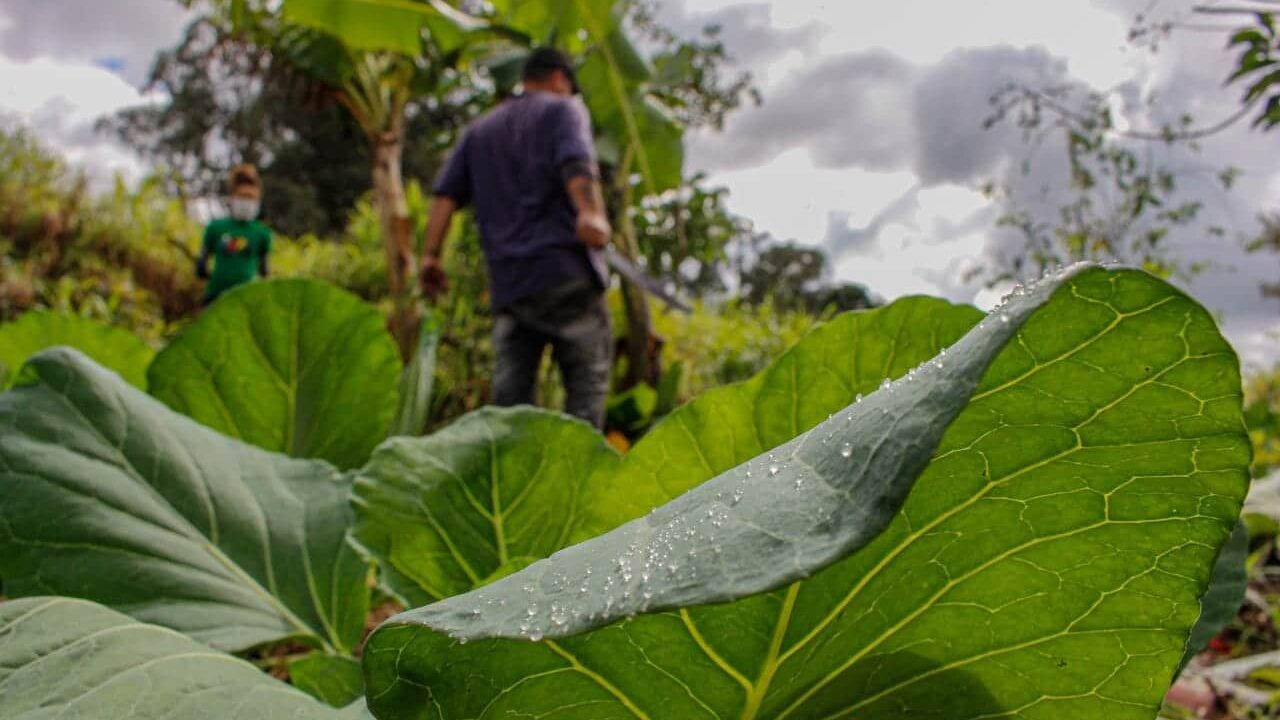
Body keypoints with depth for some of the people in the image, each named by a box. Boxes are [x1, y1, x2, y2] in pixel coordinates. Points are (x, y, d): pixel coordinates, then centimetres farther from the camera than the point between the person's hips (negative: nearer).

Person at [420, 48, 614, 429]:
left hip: (508, 282, 5)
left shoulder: (479, 130, 26)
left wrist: (431, 254, 6)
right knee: (587, 383, 0)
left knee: (509, 396, 4)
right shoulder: (563, 109, 10)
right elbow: (575, 159, -12)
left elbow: (446, 193, 13)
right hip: (566, 269, -4)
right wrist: (590, 212, -29)